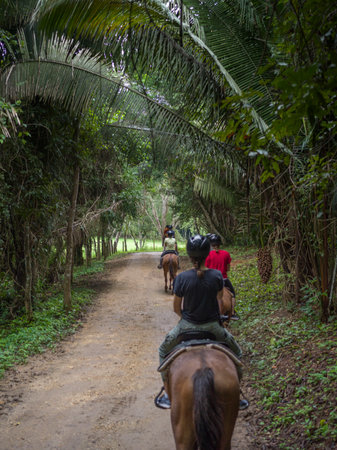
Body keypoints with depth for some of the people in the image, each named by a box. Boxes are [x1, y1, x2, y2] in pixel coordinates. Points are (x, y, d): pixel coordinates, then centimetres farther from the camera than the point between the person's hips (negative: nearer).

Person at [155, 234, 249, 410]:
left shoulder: (182, 278, -16)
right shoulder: (216, 276, -13)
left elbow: (176, 308, -4)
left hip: (187, 325, 0)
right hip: (212, 326, 0)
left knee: (164, 350, 27)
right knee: (236, 352, 26)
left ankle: (166, 391, 27)